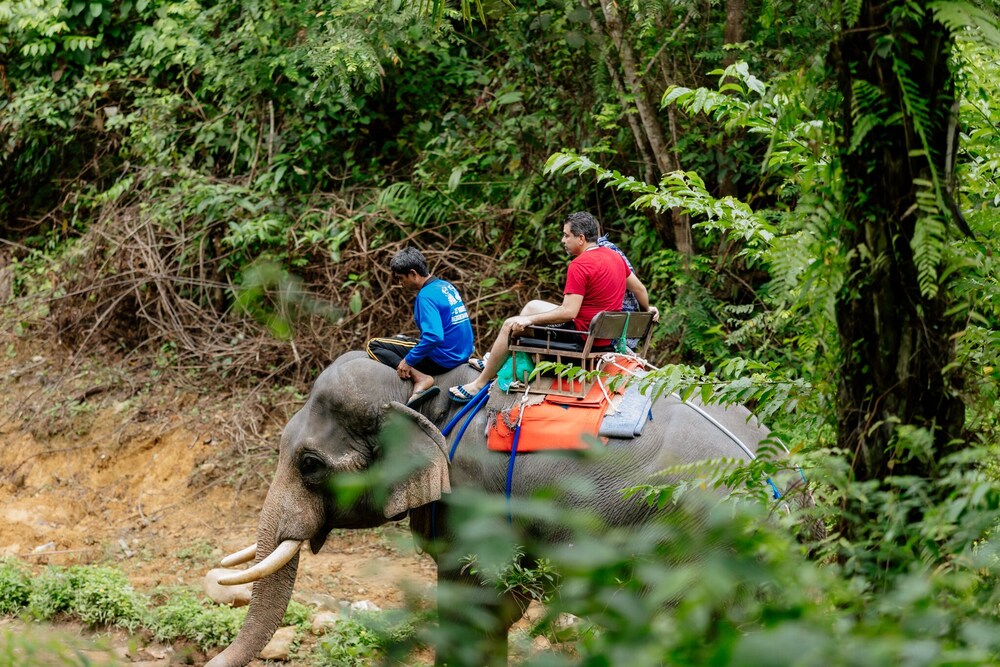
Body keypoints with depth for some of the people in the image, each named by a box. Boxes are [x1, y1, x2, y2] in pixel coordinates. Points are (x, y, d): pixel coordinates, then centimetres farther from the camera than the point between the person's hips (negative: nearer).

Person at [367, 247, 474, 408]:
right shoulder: (447, 286, 10)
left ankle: (420, 378, -20)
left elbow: (434, 337, -29)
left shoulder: (426, 296, -19)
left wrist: (408, 361, -20)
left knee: (373, 346, -7)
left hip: (442, 358, -9)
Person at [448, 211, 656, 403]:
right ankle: (493, 361, 34)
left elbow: (568, 312, -26)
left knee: (511, 325, -1)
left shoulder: (580, 265, -22)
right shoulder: (614, 256, 6)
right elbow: (640, 289, 15)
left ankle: (479, 385, 8)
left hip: (582, 333, -10)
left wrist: (529, 320, -19)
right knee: (532, 306, 25)